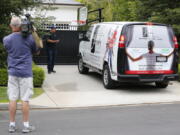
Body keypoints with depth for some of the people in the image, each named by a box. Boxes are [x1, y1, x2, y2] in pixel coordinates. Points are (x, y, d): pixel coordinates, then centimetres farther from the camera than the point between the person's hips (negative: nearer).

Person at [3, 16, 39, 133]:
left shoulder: (6, 39, -2)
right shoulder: (29, 38, -8)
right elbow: (35, 50, 7)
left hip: (12, 72, 2)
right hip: (25, 72, -2)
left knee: (12, 99, 7)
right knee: (25, 99, 2)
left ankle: (12, 125, 13)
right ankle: (26, 125, 8)